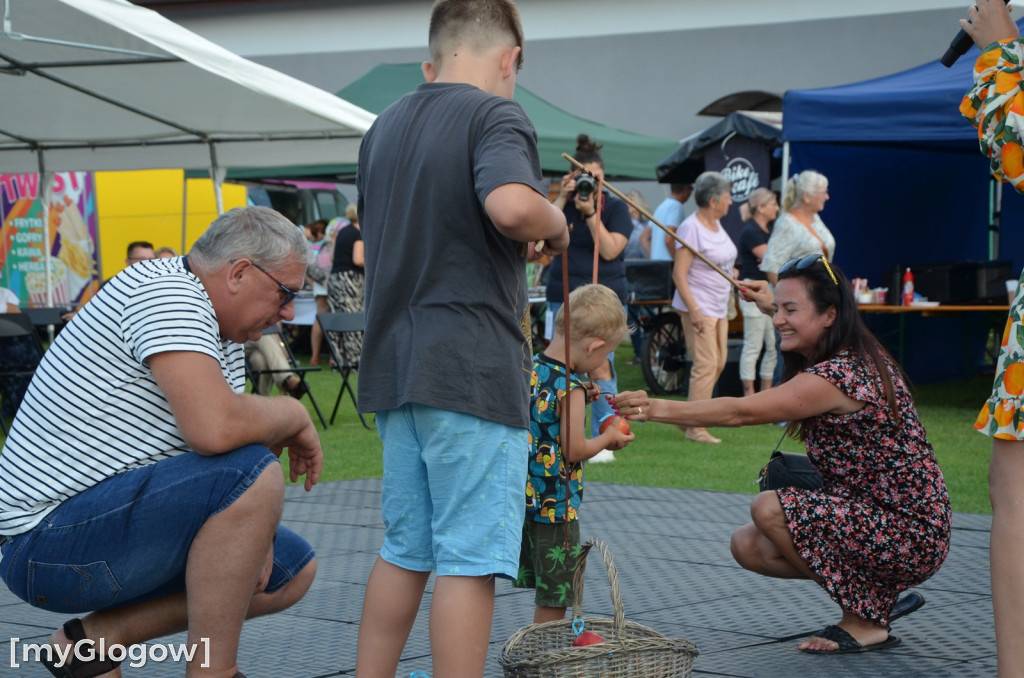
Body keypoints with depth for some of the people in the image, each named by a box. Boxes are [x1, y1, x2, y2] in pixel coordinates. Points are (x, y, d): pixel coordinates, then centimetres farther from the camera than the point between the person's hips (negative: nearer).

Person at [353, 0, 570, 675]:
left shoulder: (384, 127, 17)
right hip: (473, 370, -8)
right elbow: (510, 205, -29)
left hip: (395, 365, 8)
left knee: (405, 549, 16)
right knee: (470, 557, -4)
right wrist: (557, 227, -7)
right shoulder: (495, 114, -8)